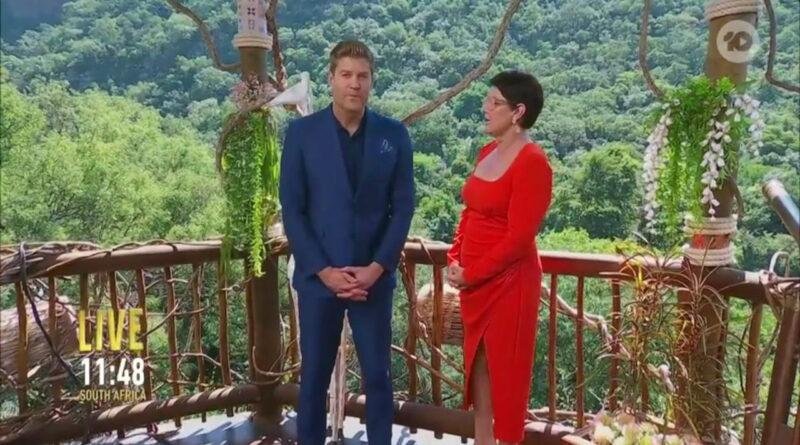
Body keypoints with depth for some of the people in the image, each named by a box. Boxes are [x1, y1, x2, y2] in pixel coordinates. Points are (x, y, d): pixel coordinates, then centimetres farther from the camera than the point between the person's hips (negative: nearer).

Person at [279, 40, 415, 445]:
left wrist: (377, 267, -9)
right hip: (318, 276, 0)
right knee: (314, 376, 11)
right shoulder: (301, 132, -2)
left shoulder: (394, 135, 1)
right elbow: (292, 210, -4)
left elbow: (402, 207, 1)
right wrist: (324, 270, -11)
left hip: (373, 277, 1)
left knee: (378, 376, 9)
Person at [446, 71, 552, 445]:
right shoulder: (487, 152, 9)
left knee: (506, 367, 6)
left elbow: (518, 238, -19)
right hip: (473, 281, 8)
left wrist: (471, 273, -13)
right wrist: (454, 260, 2)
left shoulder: (532, 162, -16)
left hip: (508, 282, -8)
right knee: (477, 362, 17)